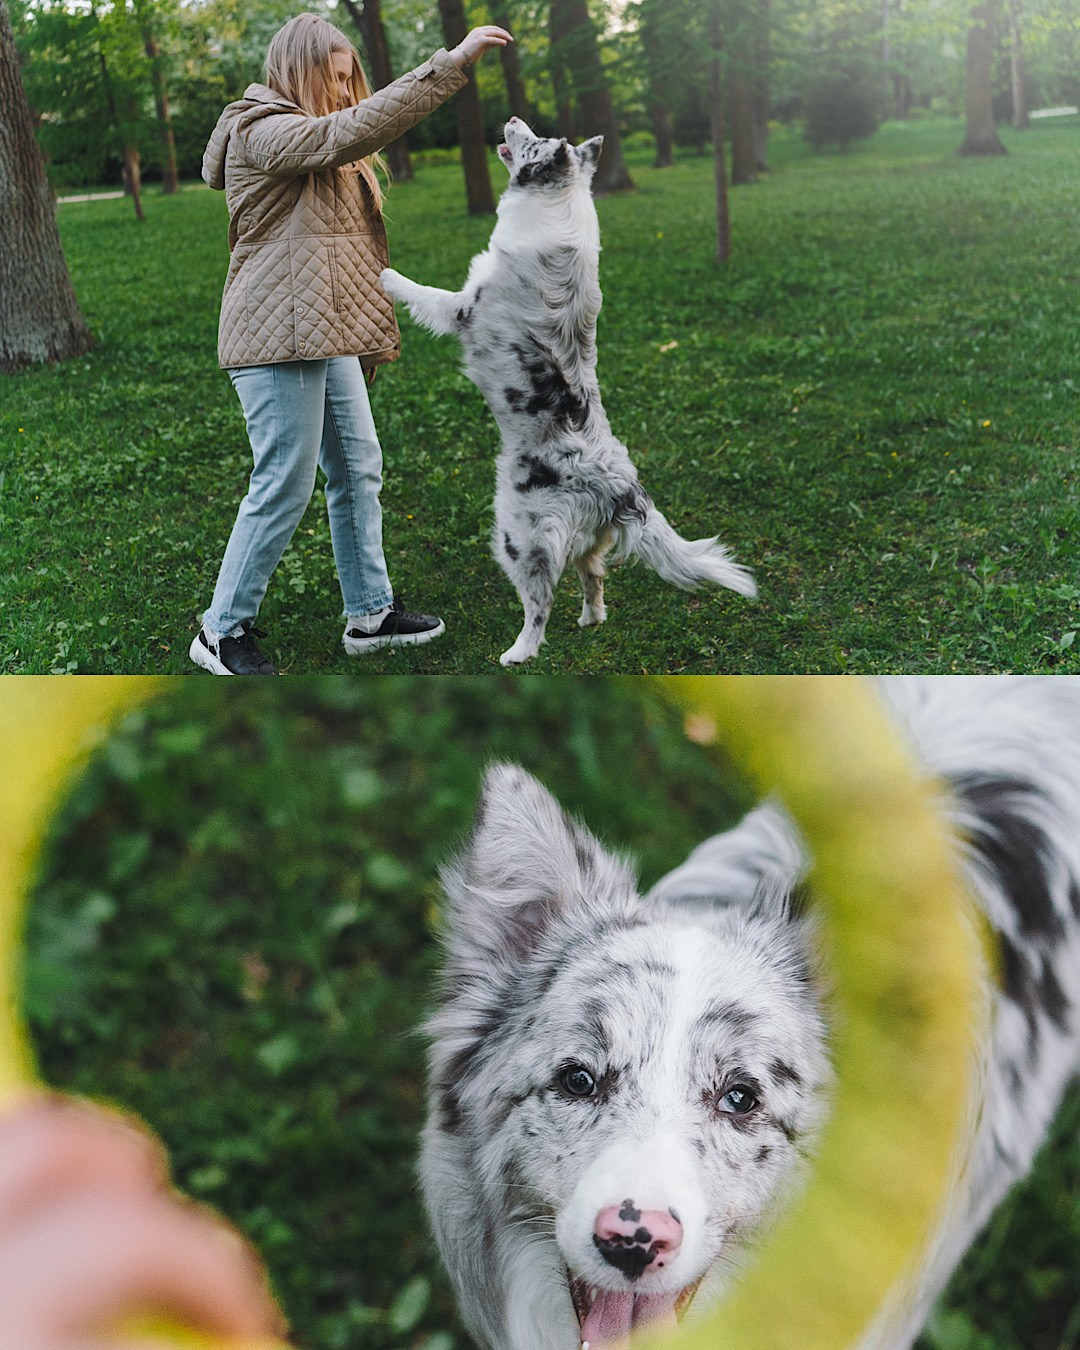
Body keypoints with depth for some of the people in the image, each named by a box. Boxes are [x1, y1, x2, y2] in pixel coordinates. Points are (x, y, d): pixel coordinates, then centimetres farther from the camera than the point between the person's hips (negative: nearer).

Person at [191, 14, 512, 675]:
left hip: (329, 339, 10)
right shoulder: (262, 132, -10)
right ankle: (223, 632, 4)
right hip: (279, 339, -10)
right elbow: (352, 131, -27)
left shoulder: (319, 147, 22)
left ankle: (371, 613, 20)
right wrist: (451, 62, -29)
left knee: (358, 469, 10)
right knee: (285, 486, -8)